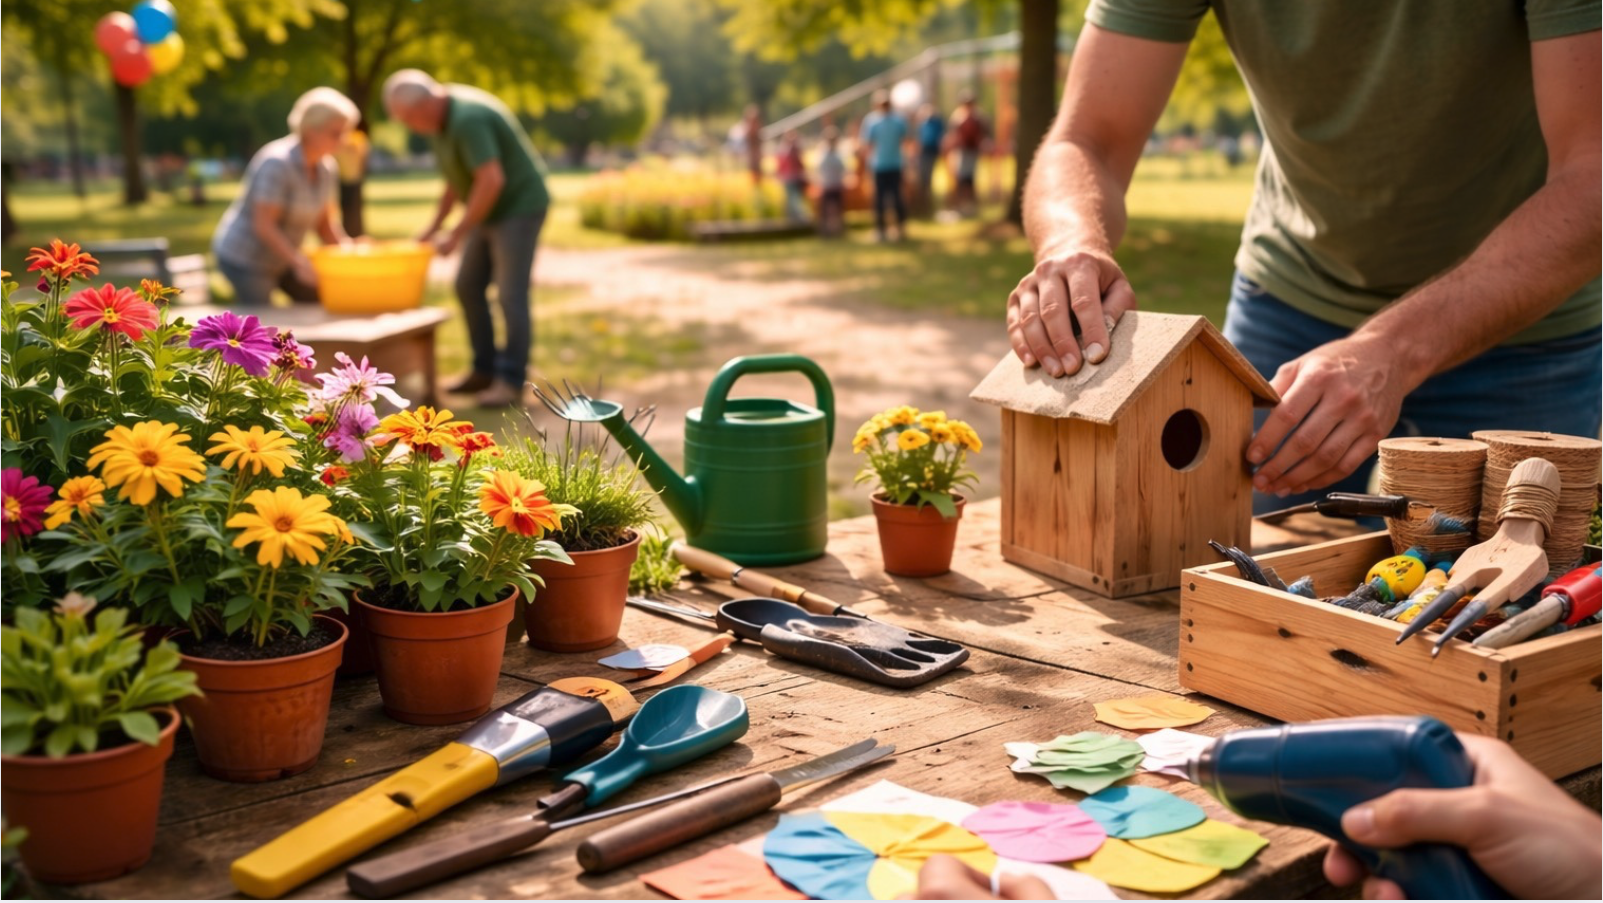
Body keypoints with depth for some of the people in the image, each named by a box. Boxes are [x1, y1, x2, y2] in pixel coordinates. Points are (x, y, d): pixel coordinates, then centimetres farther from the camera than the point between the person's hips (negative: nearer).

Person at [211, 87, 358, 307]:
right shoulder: (277, 163, -25)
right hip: (244, 258, -8)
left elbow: (325, 225, 4)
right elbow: (263, 226, -28)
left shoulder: (325, 169, -1)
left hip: (279, 261, 8)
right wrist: (300, 262, -34)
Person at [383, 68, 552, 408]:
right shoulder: (444, 116, 6)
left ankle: (511, 381, -2)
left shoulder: (467, 119, -26)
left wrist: (457, 234, -24)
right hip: (493, 210, 10)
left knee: (511, 294, -9)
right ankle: (485, 370, 17)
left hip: (519, 206, -10)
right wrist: (435, 225, 9)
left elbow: (491, 180, -31)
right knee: (468, 285, 10)